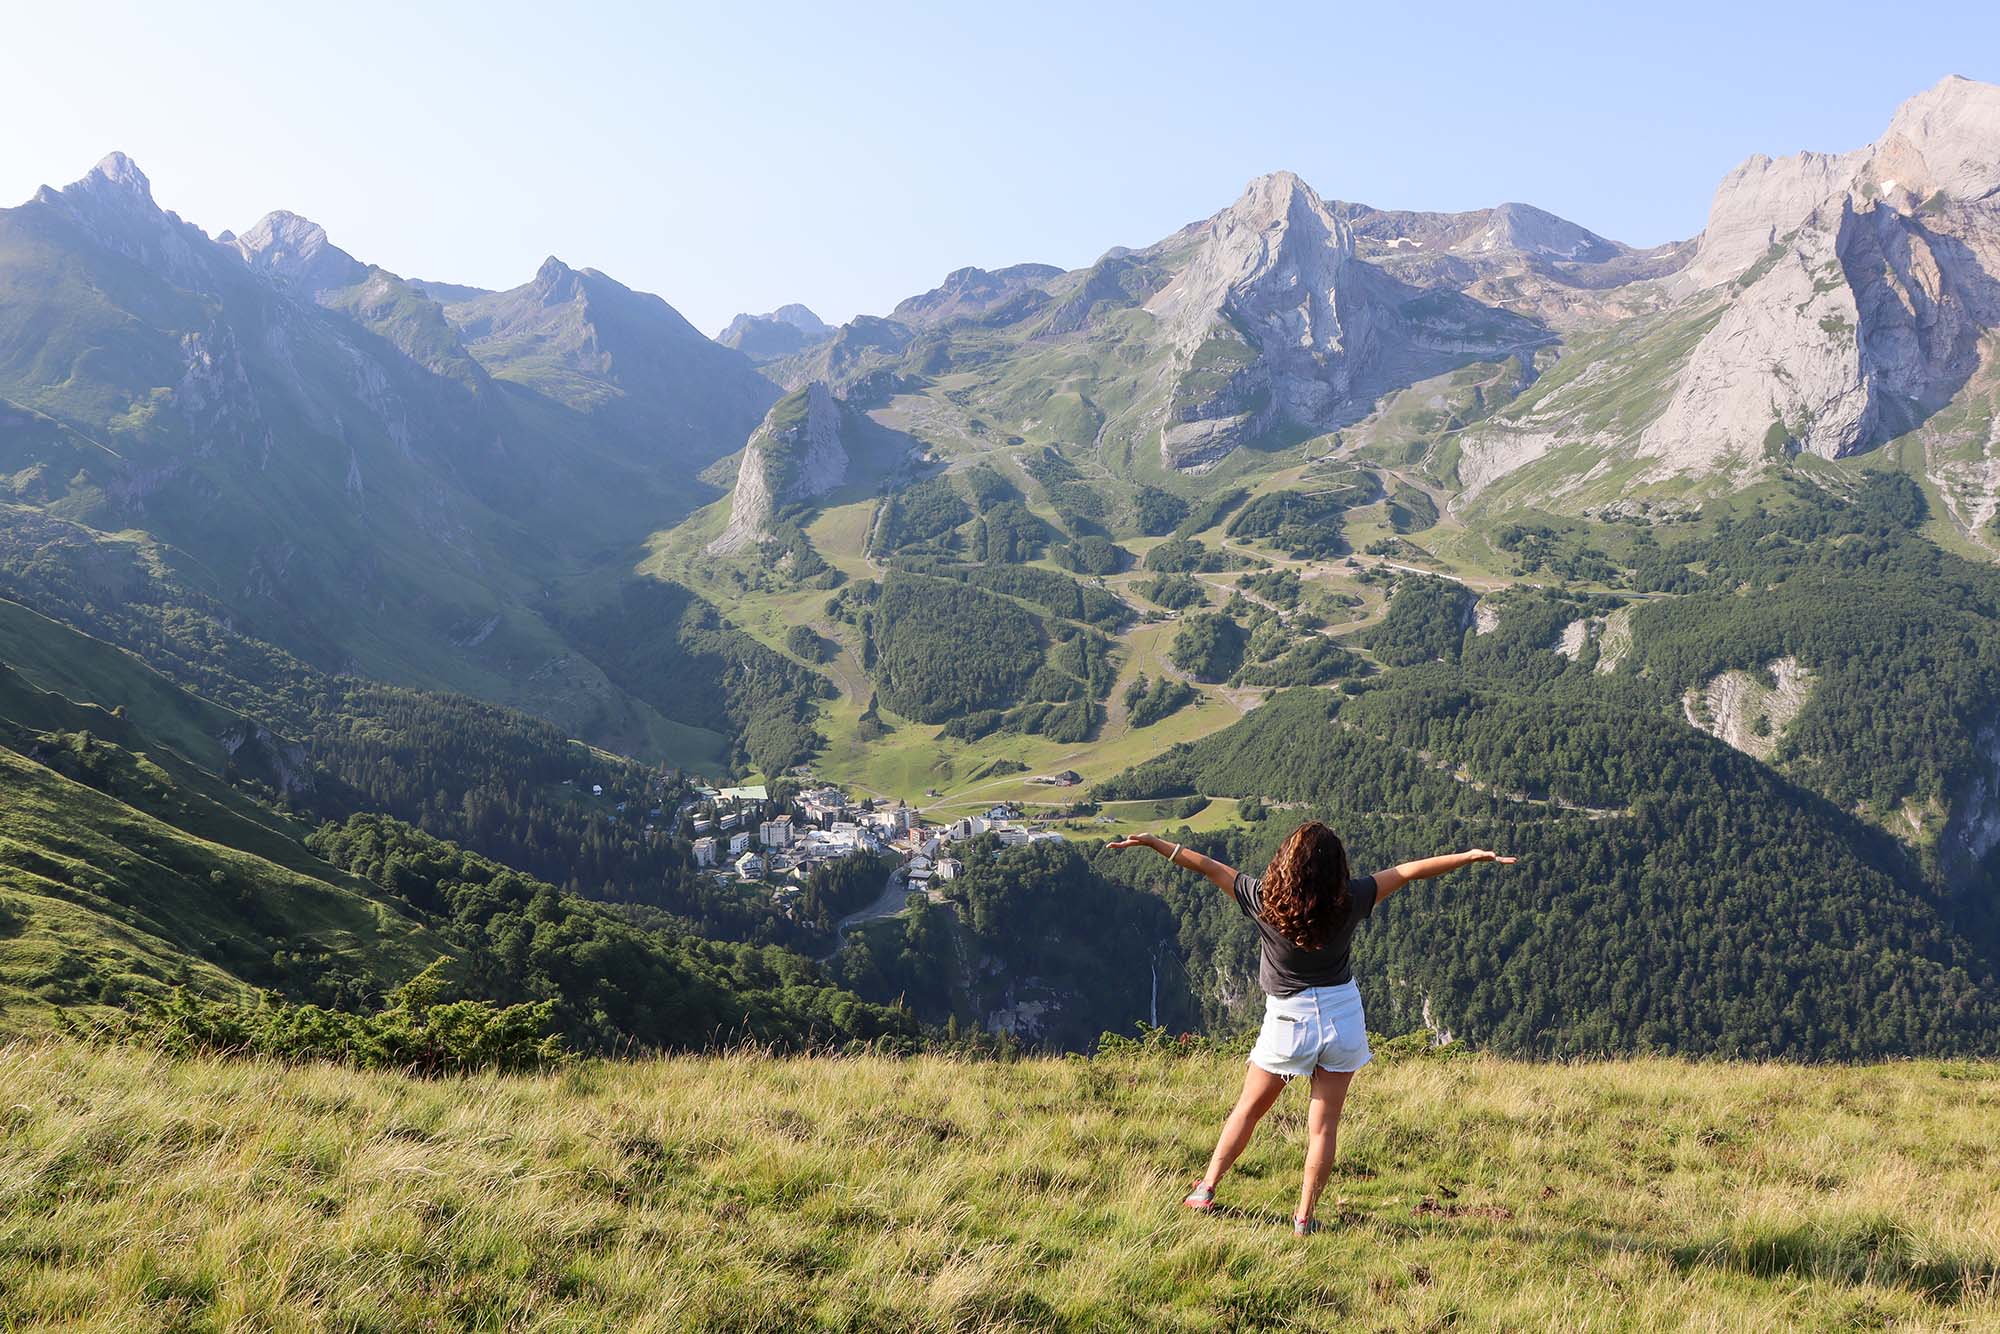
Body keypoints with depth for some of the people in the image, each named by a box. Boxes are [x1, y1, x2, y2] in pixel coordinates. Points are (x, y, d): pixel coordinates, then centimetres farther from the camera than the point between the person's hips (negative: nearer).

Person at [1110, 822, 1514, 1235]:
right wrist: (1473, 855, 2)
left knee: (1249, 1108, 18)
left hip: (1289, 1019, 0)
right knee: (1324, 1124, 9)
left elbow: (1208, 867, -7)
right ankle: (1304, 1218, 12)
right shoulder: (1349, 899, -11)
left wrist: (1153, 842, 1)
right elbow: (1410, 871, -5)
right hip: (1343, 1017, 0)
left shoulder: (1264, 898, -14)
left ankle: (1205, 1190, 23)